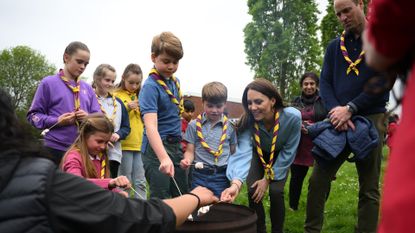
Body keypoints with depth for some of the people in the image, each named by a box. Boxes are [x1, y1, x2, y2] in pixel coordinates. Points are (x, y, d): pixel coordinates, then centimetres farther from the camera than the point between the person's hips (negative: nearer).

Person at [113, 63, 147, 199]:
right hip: (125, 143, -5)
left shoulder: (140, 96, 16)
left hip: (140, 143, 5)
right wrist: (127, 107, -18)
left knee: (140, 181, 7)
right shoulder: (117, 96, -1)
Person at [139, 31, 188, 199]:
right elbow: (150, 126, -28)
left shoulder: (175, 81, 7)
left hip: (176, 145, 8)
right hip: (157, 147, -8)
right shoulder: (150, 86, -16)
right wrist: (164, 158, -41)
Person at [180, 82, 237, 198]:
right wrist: (187, 160, -18)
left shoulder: (229, 127, 4)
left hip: (222, 176, 0)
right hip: (200, 175, 0)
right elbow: (190, 151, 3)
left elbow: (233, 152, 9)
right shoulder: (194, 125, 3)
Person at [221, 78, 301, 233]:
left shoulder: (292, 117, -37)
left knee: (275, 191, -18)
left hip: (281, 156, -1)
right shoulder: (248, 121, -34)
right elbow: (243, 152, -46)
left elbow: (288, 153, -24)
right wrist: (236, 183, -63)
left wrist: (268, 179, -23)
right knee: (254, 191, -13)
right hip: (259, 154, 1)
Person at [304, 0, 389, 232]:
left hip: (371, 120, -3)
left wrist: (350, 108, -15)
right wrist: (336, 110, -11)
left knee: (369, 189, 4)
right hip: (338, 121, 4)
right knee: (318, 180, 2)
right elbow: (325, 82, 7)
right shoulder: (334, 46, 14)